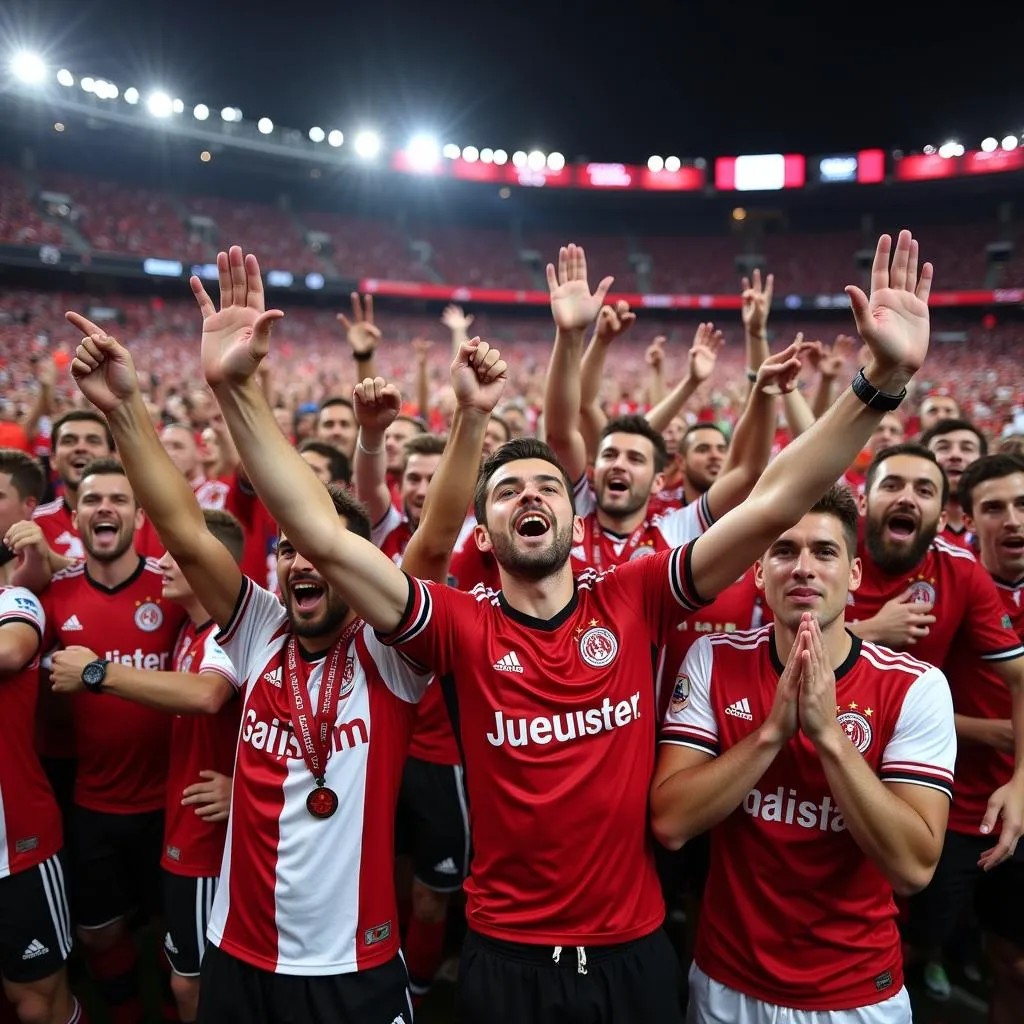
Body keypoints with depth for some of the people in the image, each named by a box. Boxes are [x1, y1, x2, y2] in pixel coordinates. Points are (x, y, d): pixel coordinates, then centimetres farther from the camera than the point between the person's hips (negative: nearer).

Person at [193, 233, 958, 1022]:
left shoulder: (634, 601, -10)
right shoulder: (460, 629, -12)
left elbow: (774, 505, -15)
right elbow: (324, 537, -21)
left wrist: (883, 380, -23)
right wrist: (237, 390, -27)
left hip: (633, 948, 1)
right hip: (507, 956, -1)